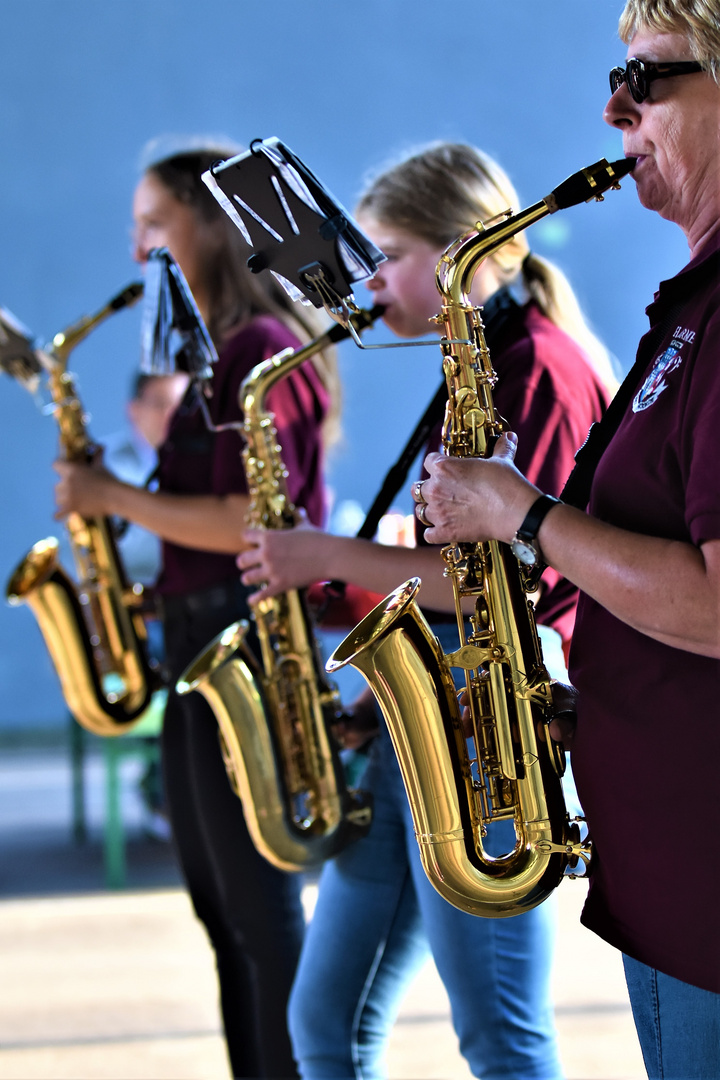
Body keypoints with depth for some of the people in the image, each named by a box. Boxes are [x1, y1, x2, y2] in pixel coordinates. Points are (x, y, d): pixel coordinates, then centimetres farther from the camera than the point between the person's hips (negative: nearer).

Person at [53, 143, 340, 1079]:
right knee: (219, 902, 14)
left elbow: (250, 522, -22)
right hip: (200, 638, 10)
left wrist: (116, 498, -14)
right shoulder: (216, 352, 16)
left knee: (259, 905, -5)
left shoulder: (262, 350, -14)